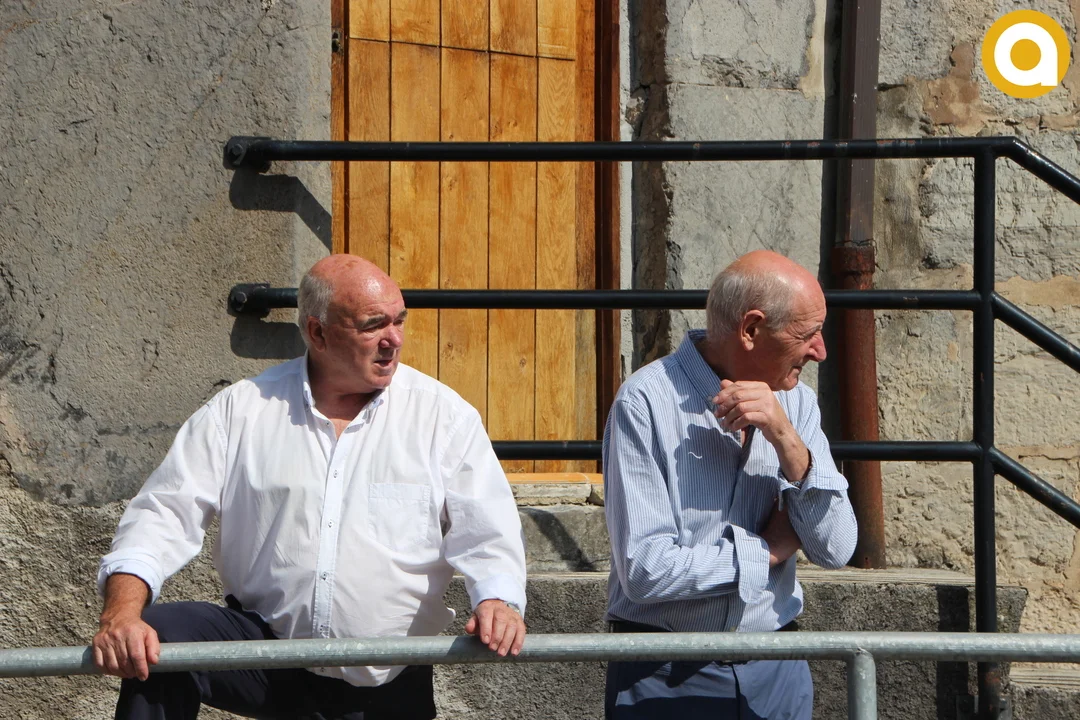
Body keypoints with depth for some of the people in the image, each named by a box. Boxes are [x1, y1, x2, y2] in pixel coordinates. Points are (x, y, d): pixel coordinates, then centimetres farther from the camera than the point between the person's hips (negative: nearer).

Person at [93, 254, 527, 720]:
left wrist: (497, 602, -29)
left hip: (387, 682, 1)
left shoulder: (443, 415, 0)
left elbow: (486, 533, -6)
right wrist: (122, 612, -22)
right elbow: (164, 513, -4)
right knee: (159, 636, -24)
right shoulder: (241, 410, 1)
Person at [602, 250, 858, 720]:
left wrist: (788, 441, -17)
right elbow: (645, 571, -21)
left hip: (775, 673, 5)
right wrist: (768, 549, -9)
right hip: (666, 677, -5)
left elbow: (836, 549, -4)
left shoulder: (796, 403, 3)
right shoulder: (647, 402, -15)